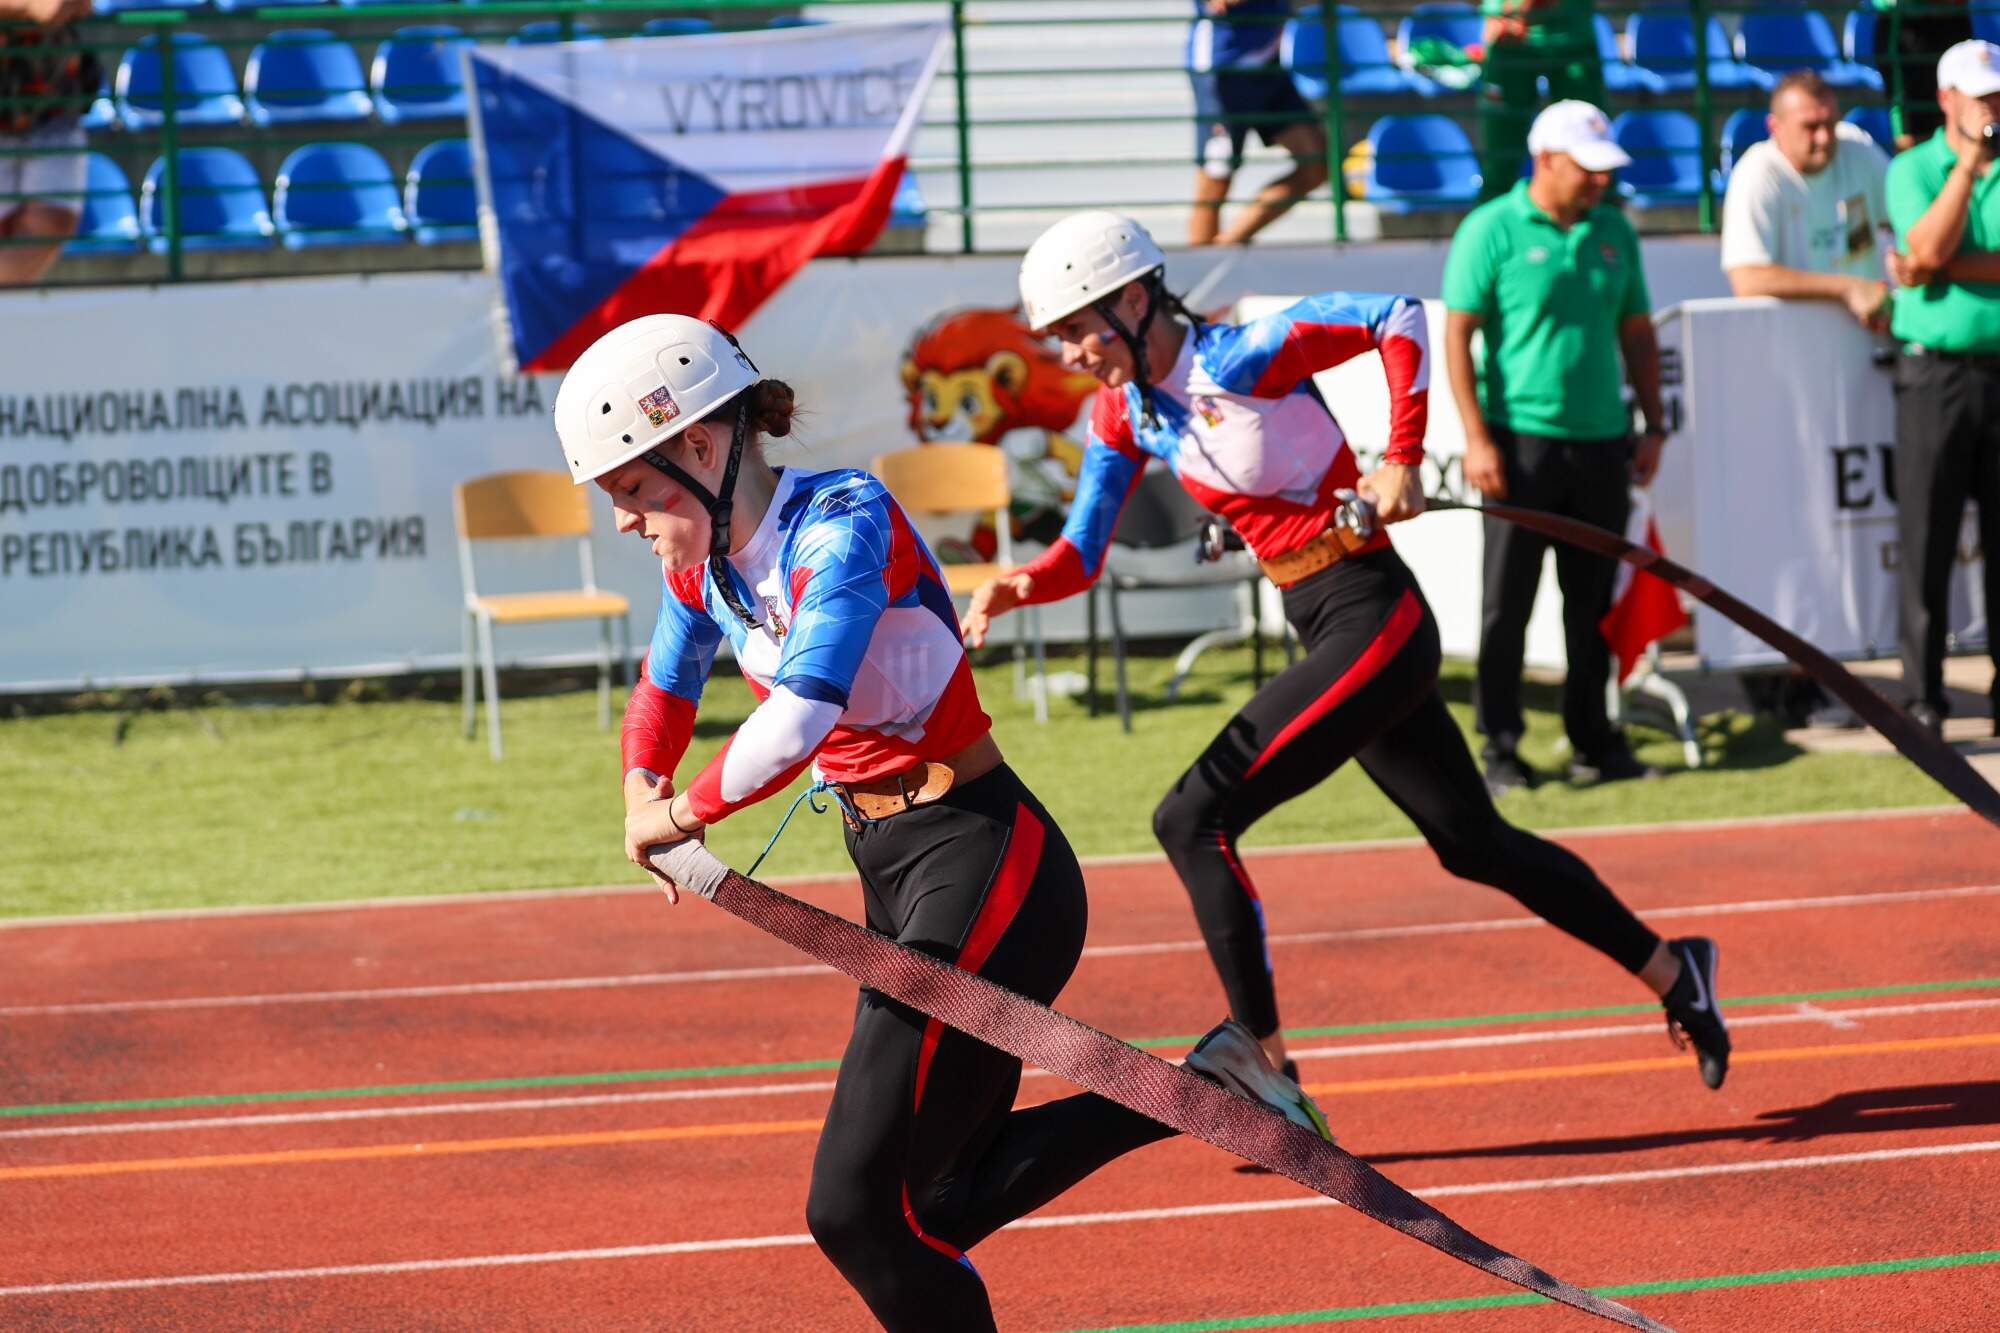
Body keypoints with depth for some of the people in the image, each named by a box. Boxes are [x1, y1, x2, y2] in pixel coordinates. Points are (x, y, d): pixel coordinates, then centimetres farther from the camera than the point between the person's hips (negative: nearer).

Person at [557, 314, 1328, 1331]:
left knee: (857, 1207, -11)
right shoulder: (701, 561, 5)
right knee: (944, 1202, 14)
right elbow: (665, 687, 25)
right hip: (893, 870, 10)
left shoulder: (841, 523, -21)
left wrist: (687, 812, -19)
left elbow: (798, 720, -35)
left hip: (983, 866, -10)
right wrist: (643, 790, 5)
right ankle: (1197, 1092, 18)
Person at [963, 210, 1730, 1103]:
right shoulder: (1124, 413, 6)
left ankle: (1267, 1067, -9)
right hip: (1328, 633, 9)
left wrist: (1402, 461, -20)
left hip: (1371, 620, -9)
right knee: (1473, 842, 19)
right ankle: (1670, 971, 33)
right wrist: (1020, 586, -17)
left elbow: (1398, 317, -18)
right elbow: (1082, 554, 4)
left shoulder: (1239, 360, -18)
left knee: (1194, 820, -15)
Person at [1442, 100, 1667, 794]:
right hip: (1523, 442, -5)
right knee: (1507, 603, -1)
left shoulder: (1613, 231, 11)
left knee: (1595, 605, 9)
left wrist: (1653, 426, 12)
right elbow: (1458, 335, -7)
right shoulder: (1492, 230, -5)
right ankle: (1500, 748, 4)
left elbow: (1637, 333, 18)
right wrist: (1477, 438, -13)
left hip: (1602, 442, 5)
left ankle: (1592, 741, 17)